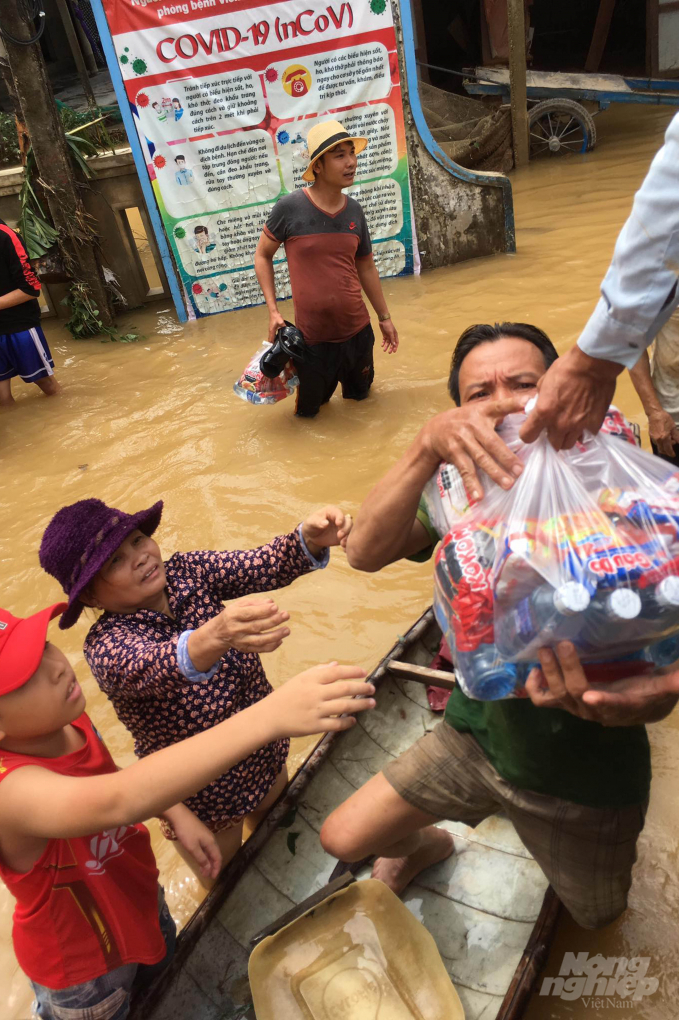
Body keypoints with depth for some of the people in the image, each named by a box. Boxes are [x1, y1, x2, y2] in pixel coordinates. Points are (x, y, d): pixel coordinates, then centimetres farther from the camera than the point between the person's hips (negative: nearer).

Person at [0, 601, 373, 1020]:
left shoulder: (64, 718, -17)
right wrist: (268, 716, -68)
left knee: (162, 962, 32)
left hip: (139, 900, 6)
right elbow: (118, 801, -59)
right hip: (82, 967, -6)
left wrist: (179, 816, -11)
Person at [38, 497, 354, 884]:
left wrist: (310, 539, -49)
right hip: (203, 801, -4)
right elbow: (151, 667, -51)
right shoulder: (107, 644, -29)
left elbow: (263, 566, -27)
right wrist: (217, 635, -72)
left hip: (268, 757, 5)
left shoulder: (187, 572, -15)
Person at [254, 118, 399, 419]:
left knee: (360, 394, 21)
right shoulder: (289, 208, -12)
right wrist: (273, 312, -9)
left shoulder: (354, 211, 1)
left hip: (358, 331, 4)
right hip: (312, 336, -4)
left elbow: (366, 267, 12)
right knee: (307, 411, 12)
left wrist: (384, 317, 15)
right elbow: (262, 256, -1)